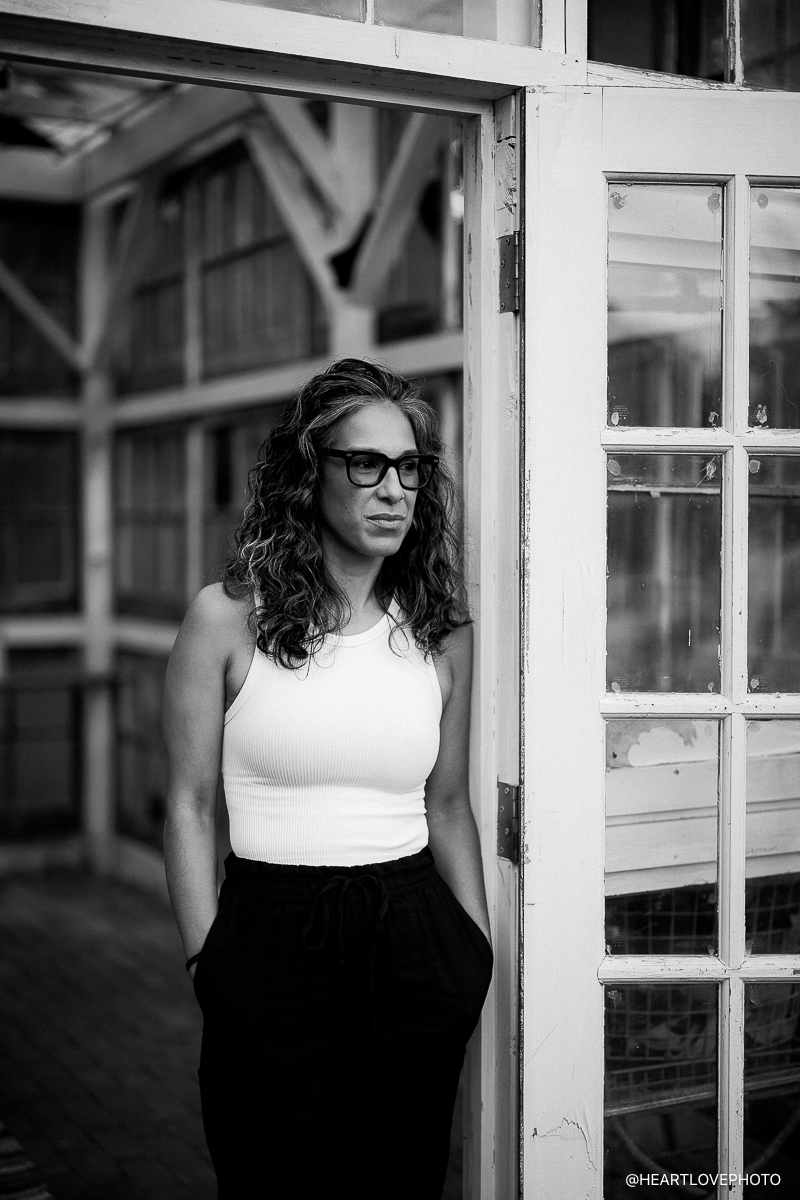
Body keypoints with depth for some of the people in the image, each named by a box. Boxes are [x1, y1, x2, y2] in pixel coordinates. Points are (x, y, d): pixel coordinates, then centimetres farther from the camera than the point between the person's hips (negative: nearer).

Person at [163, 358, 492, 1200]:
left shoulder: (441, 632, 4)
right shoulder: (228, 618, -5)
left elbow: (448, 807, 12)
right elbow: (189, 806, -3)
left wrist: (478, 947, 9)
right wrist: (209, 959, -6)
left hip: (414, 948, 3)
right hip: (271, 940, -3)